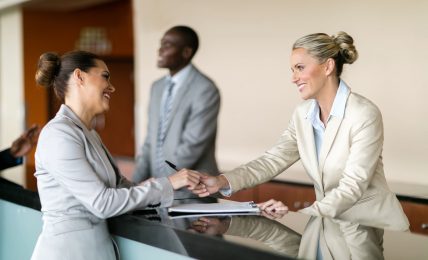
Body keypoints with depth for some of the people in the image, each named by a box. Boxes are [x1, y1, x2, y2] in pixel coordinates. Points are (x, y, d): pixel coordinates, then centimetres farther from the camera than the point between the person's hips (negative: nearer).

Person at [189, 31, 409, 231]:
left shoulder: (365, 115, -16)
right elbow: (274, 160, -1)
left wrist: (301, 215, -31)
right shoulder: (303, 114, 5)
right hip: (331, 224, 6)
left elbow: (353, 186, -20)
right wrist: (224, 181, -15)